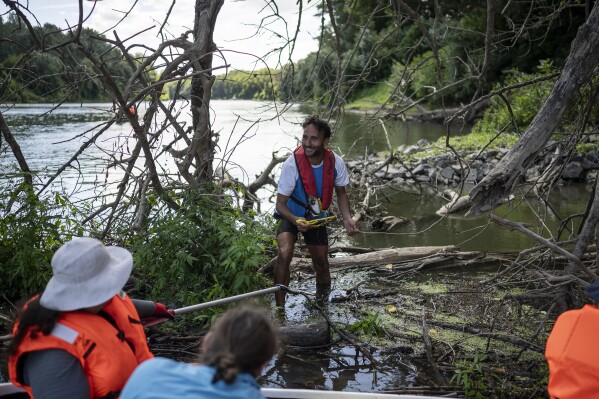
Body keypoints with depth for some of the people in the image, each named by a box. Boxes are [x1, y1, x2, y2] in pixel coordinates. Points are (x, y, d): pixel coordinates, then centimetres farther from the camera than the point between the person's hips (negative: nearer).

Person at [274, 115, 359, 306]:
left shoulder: (336, 162, -20)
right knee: (285, 254, -29)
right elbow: (280, 203, -24)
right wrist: (296, 221, -43)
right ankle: (280, 307, -18)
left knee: (321, 265, 11)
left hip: (317, 217, 4)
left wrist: (347, 218, -17)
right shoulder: (292, 164, -30)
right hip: (291, 215, -3)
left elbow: (340, 192, -1)